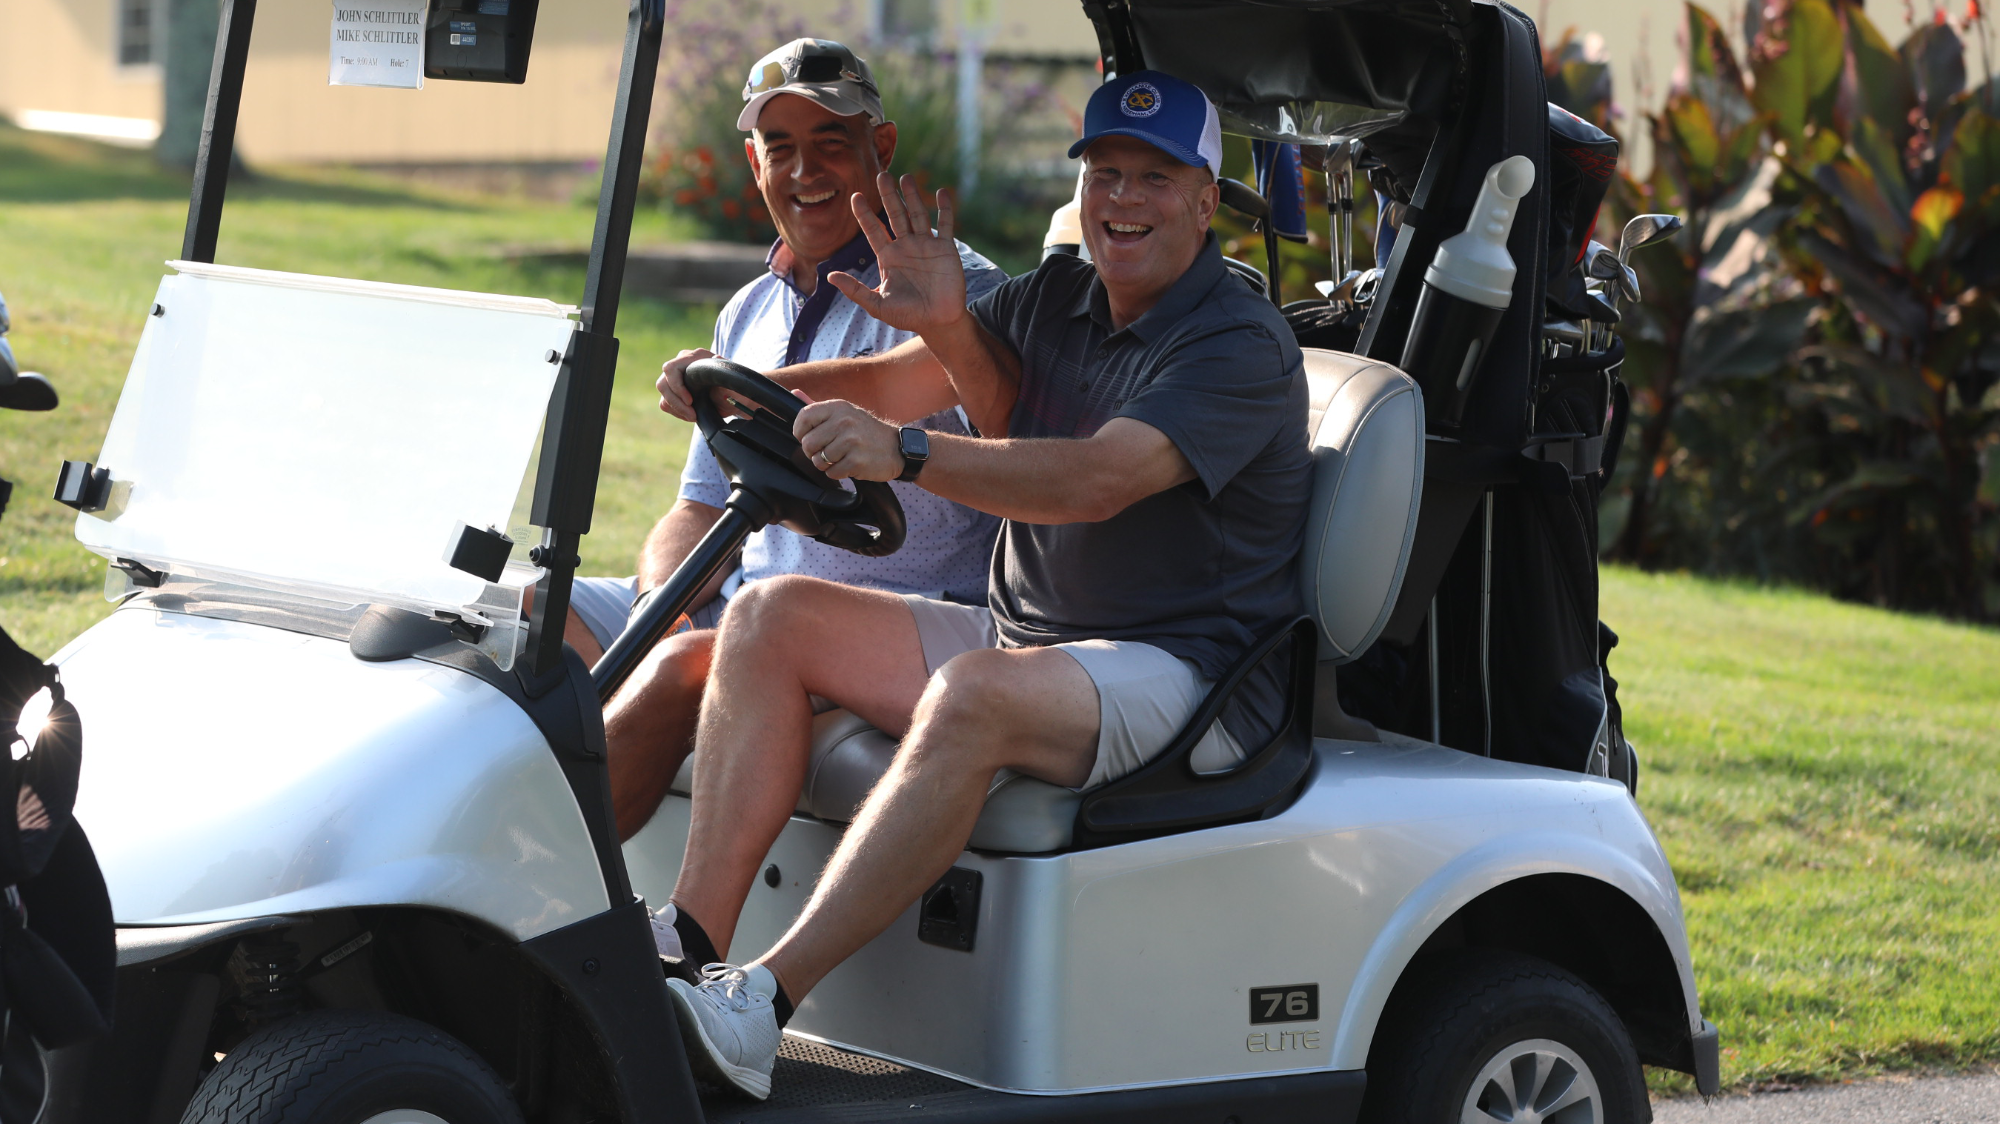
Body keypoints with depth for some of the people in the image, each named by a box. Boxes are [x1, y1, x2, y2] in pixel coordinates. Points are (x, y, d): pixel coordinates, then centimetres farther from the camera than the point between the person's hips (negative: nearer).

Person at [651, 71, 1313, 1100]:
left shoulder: (1244, 348, -13)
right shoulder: (1055, 298, 12)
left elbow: (1097, 481, -29)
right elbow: (895, 379, 2)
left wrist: (906, 454, -41)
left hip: (1182, 671, -8)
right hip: (1022, 633, 9)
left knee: (973, 695, -37)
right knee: (772, 617, -4)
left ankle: (760, 1005, -41)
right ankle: (690, 947, -16)